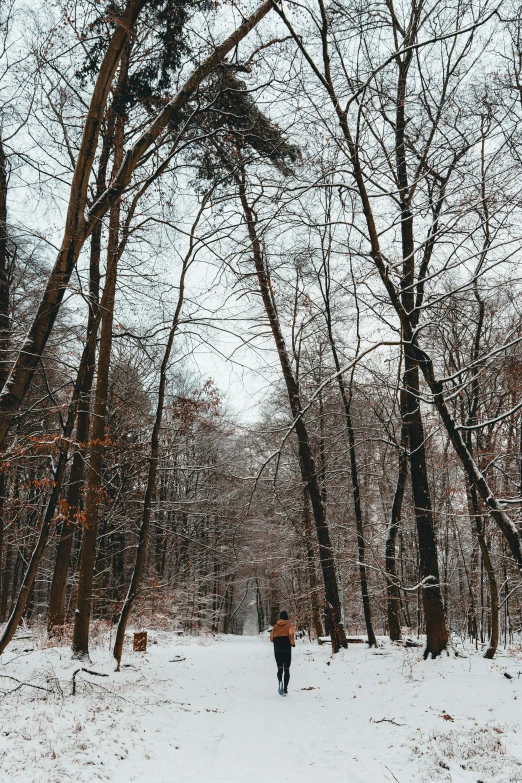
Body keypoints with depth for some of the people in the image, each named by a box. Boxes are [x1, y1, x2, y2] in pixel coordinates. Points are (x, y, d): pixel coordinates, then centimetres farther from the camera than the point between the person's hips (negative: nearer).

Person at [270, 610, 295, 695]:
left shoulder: (276, 626, 6)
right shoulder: (288, 625, -2)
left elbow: (271, 638, 5)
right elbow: (291, 634, -19)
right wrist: (293, 643, -4)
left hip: (277, 650, 2)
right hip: (287, 650, -2)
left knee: (280, 668, 6)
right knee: (286, 669, 9)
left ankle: (280, 681, -24)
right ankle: (285, 689, 5)